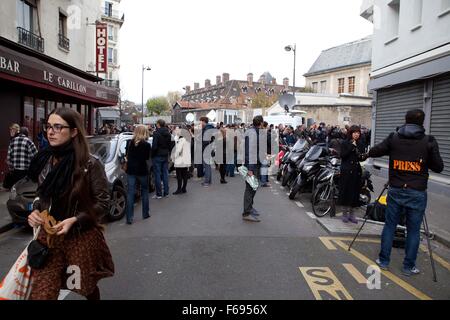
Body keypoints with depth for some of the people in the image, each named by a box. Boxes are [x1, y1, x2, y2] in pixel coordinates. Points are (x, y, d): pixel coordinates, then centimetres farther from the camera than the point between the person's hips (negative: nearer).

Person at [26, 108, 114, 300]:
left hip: (82, 238, -3)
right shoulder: (44, 160, 1)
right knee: (41, 293, 0)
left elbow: (103, 203, -10)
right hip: (49, 236, 4)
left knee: (87, 287, 17)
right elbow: (42, 196, 15)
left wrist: (74, 220, -21)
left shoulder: (90, 165, -14)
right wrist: (35, 211, -5)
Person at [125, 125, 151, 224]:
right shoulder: (146, 145, -10)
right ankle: (145, 214, 24)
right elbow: (147, 158, 0)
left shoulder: (129, 143, 0)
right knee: (144, 191, 16)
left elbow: (127, 155, 10)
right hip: (142, 170, -2)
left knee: (130, 193, 2)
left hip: (130, 170, 2)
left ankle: (129, 218, 0)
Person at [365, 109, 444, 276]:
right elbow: (438, 167, -2)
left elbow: (375, 151, 8)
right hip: (417, 193, -2)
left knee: (389, 226, 13)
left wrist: (366, 154, 28)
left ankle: (383, 261, 21)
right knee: (413, 230, 9)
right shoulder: (429, 141, -7)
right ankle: (409, 267, 18)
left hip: (395, 191, 2)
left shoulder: (394, 138, -2)